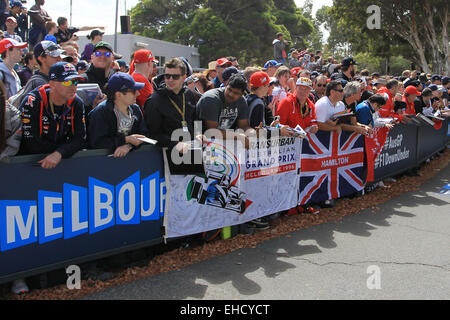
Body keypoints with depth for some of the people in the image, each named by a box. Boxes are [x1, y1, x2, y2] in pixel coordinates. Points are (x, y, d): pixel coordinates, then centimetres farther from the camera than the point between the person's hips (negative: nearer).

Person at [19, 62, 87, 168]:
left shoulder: (77, 104, -1)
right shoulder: (32, 102, -15)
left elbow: (80, 139, -7)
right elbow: (33, 144, -18)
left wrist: (59, 153, -26)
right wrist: (69, 147, -11)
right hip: (30, 161, -3)